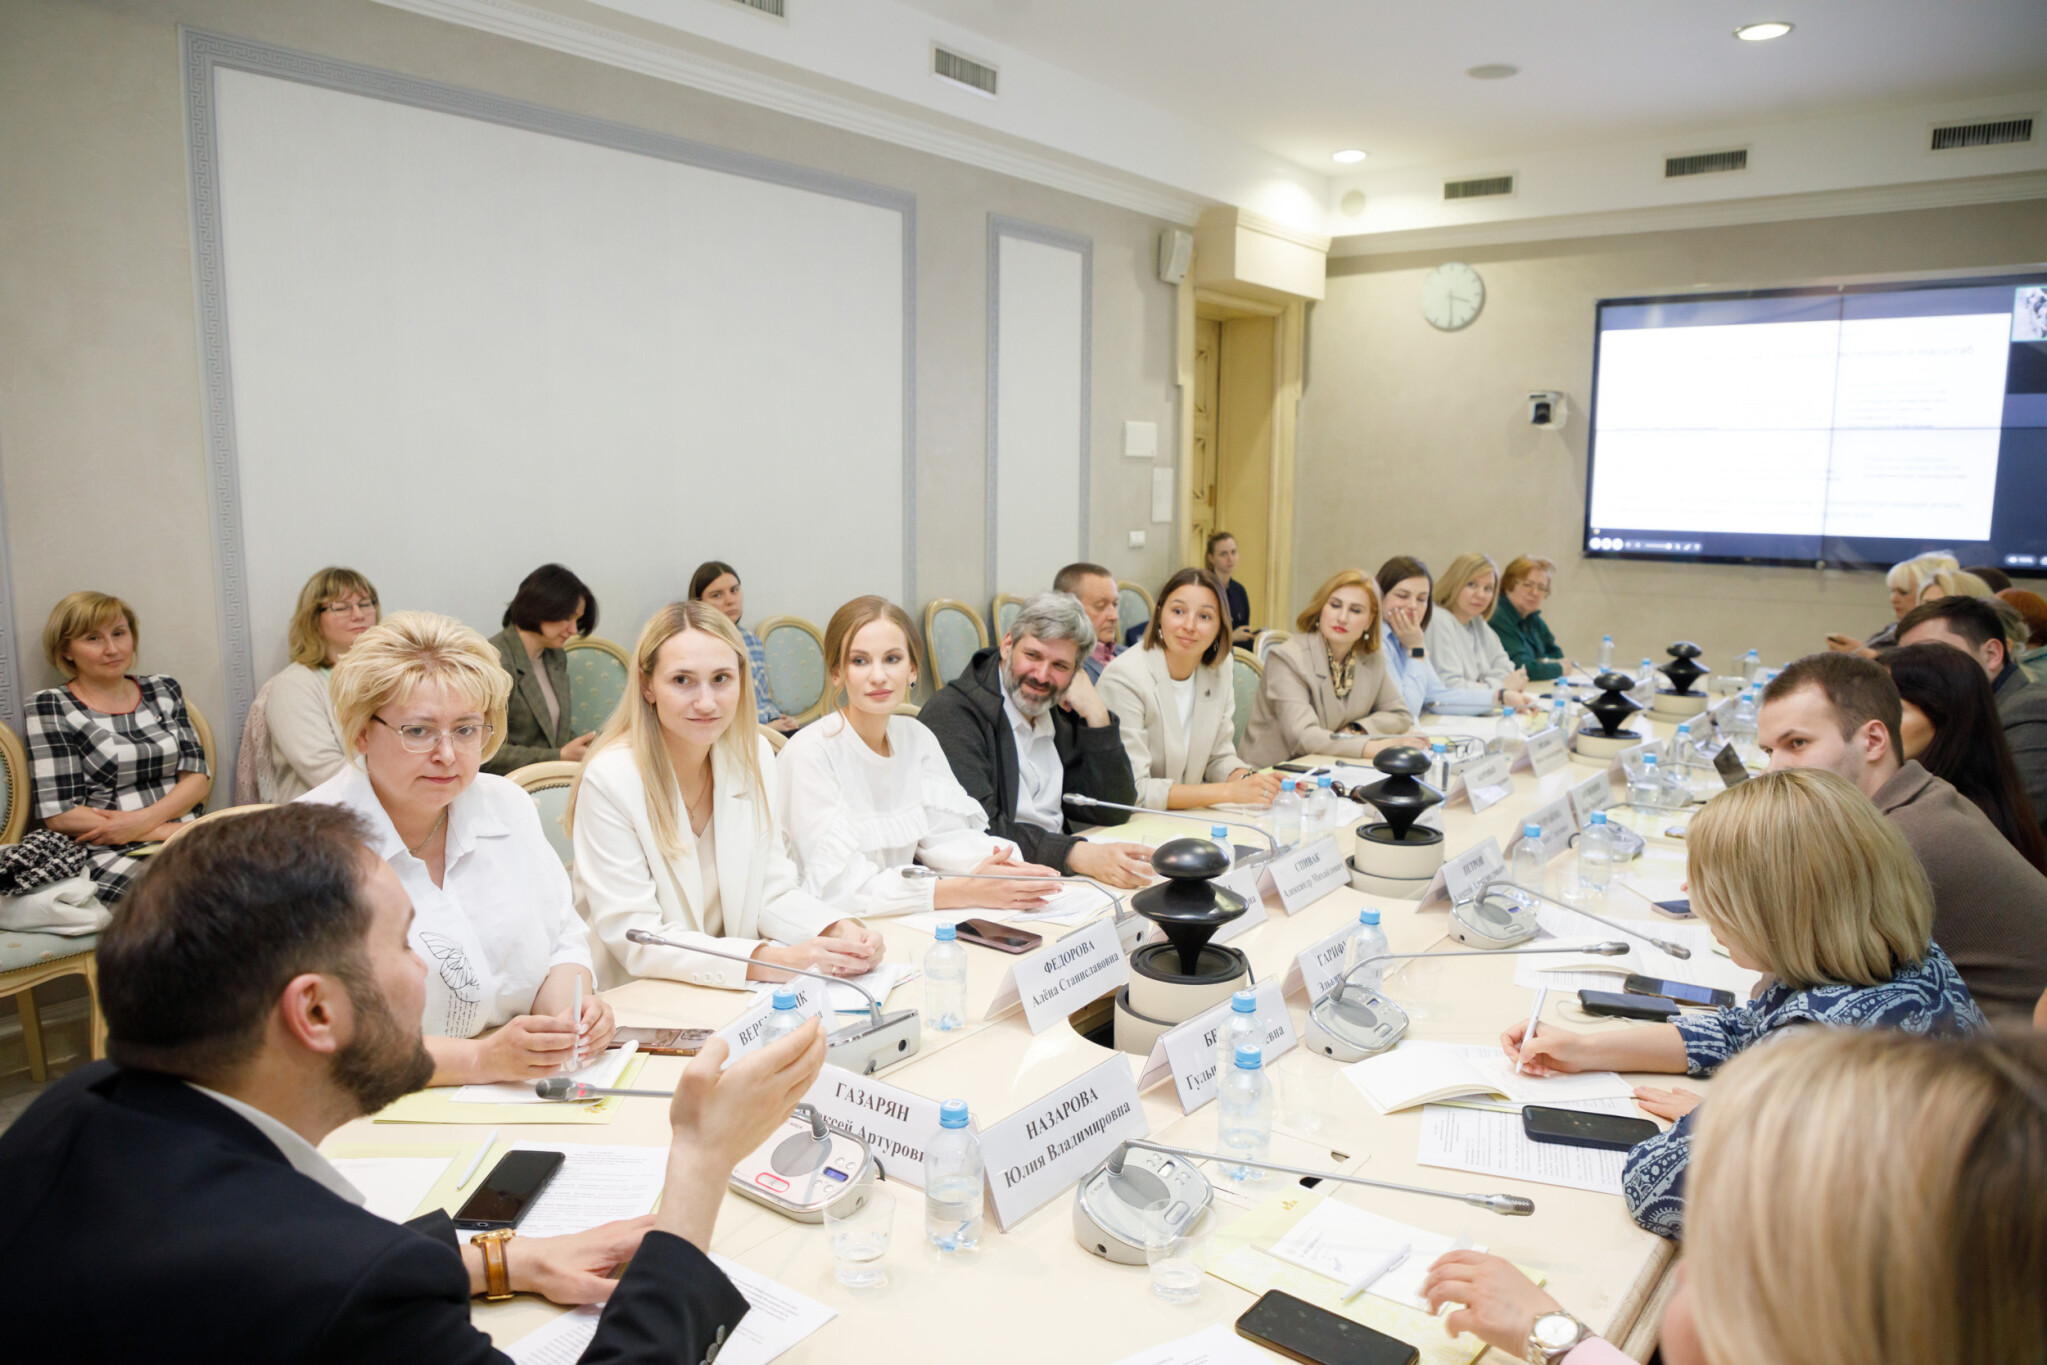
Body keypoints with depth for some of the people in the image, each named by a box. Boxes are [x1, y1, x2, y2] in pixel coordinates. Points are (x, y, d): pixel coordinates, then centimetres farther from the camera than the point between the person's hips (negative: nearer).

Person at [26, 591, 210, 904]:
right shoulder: (51, 707, 5)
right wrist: (165, 830, -9)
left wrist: (145, 819, -10)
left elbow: (198, 777, 10)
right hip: (112, 856, -4)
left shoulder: (164, 690, 17)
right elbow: (59, 814, -3)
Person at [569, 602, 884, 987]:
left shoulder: (754, 754, 0)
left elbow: (772, 891, 5)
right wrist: (774, 961, -28)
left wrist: (841, 931, -15)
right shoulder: (609, 780, -16)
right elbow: (635, 939, -18)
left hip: (738, 1001, 6)